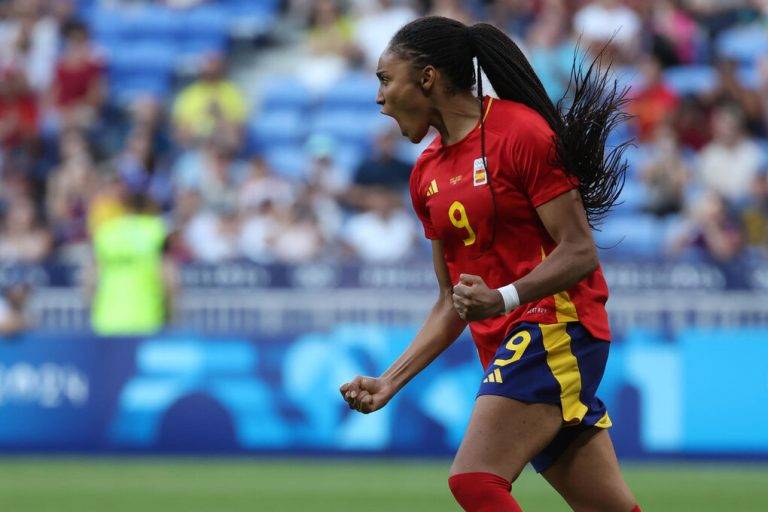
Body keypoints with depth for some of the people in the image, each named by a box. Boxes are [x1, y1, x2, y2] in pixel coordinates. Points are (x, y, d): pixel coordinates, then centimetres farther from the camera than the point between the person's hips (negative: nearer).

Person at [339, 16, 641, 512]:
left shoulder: (520, 132, -8)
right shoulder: (427, 172, 16)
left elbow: (580, 252, -13)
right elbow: (452, 304, 20)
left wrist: (503, 298, -27)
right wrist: (390, 382, 12)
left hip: (557, 327, -8)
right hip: (506, 347, 8)